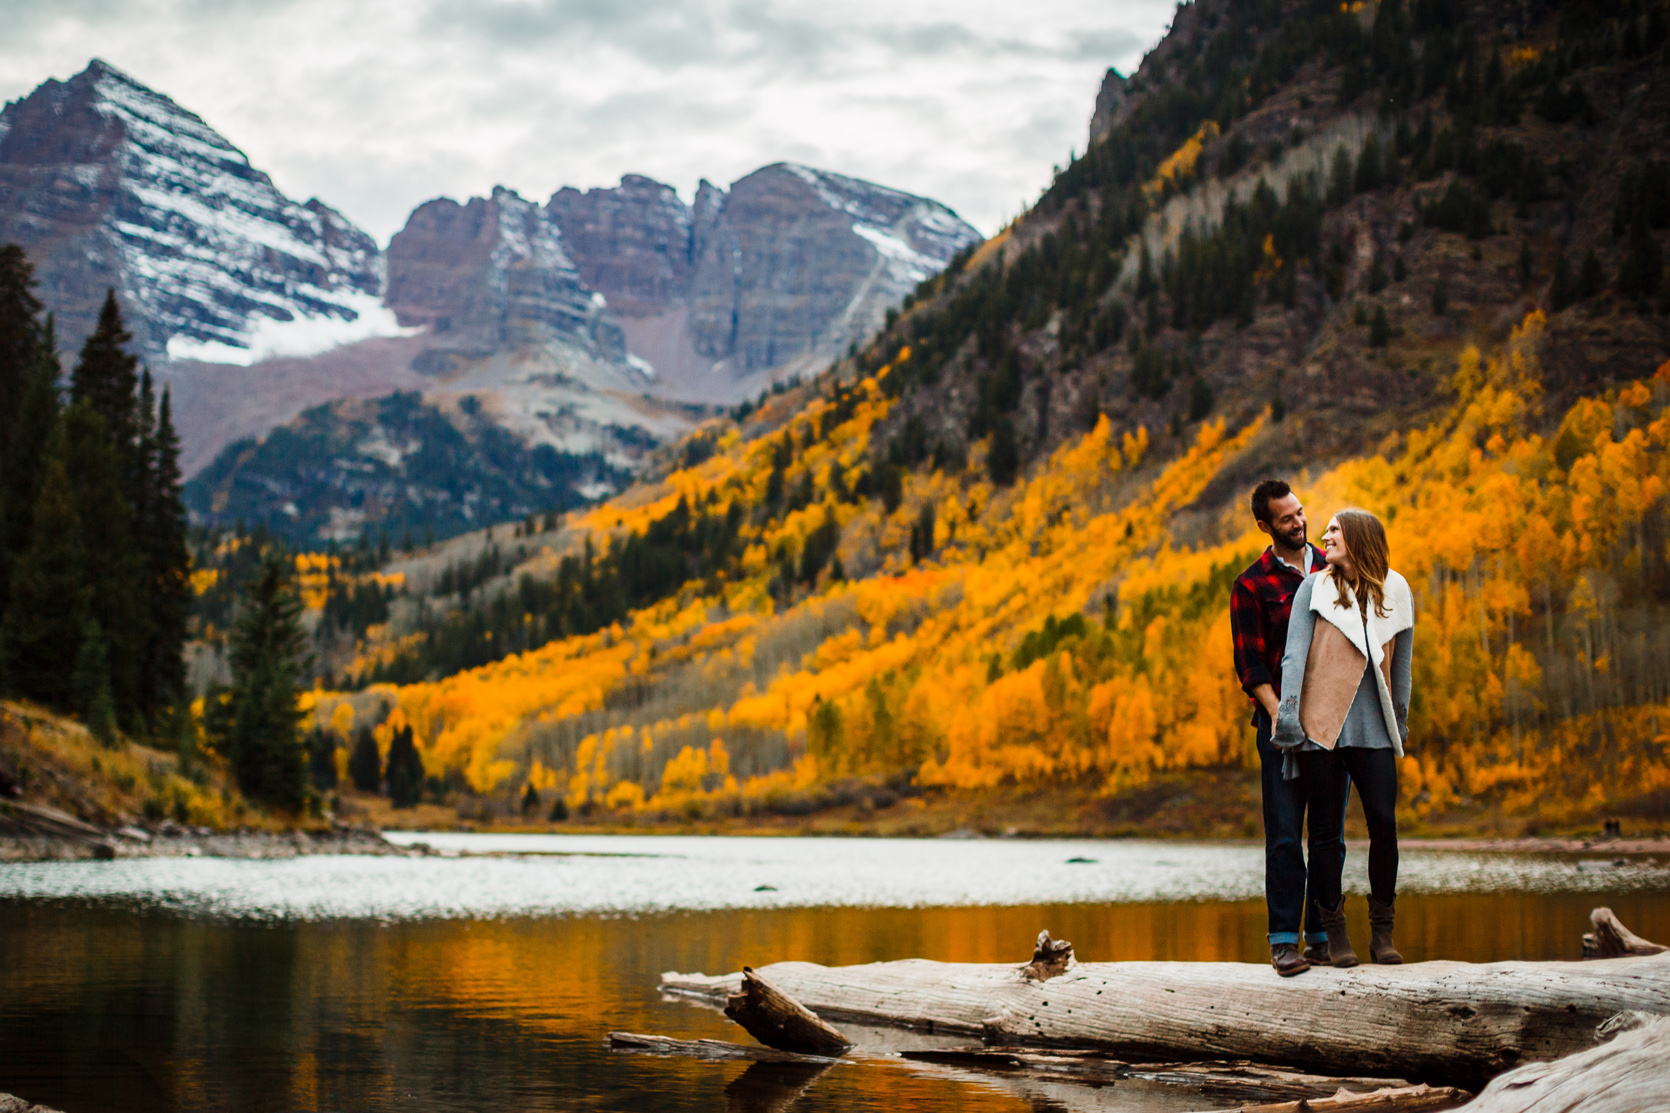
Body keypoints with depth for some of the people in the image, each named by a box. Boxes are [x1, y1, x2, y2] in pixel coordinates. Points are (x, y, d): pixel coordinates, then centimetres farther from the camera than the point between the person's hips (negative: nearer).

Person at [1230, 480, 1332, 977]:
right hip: (1283, 719, -3)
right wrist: (1278, 715, -14)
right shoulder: (1251, 586, 2)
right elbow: (1251, 665, -2)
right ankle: (1284, 939, -1)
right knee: (1285, 834, -5)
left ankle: (1323, 935, 12)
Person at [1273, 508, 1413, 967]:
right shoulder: (1314, 589, 6)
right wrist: (1288, 711, -10)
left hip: (1372, 727, 1)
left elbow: (1400, 662, 17)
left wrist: (1400, 719, 19)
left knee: (1383, 822, -9)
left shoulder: (1395, 592, 11)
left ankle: (1382, 931, 4)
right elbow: (1294, 653, -1)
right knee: (1326, 829, 0)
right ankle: (1335, 933, 8)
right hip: (1320, 723, -1)